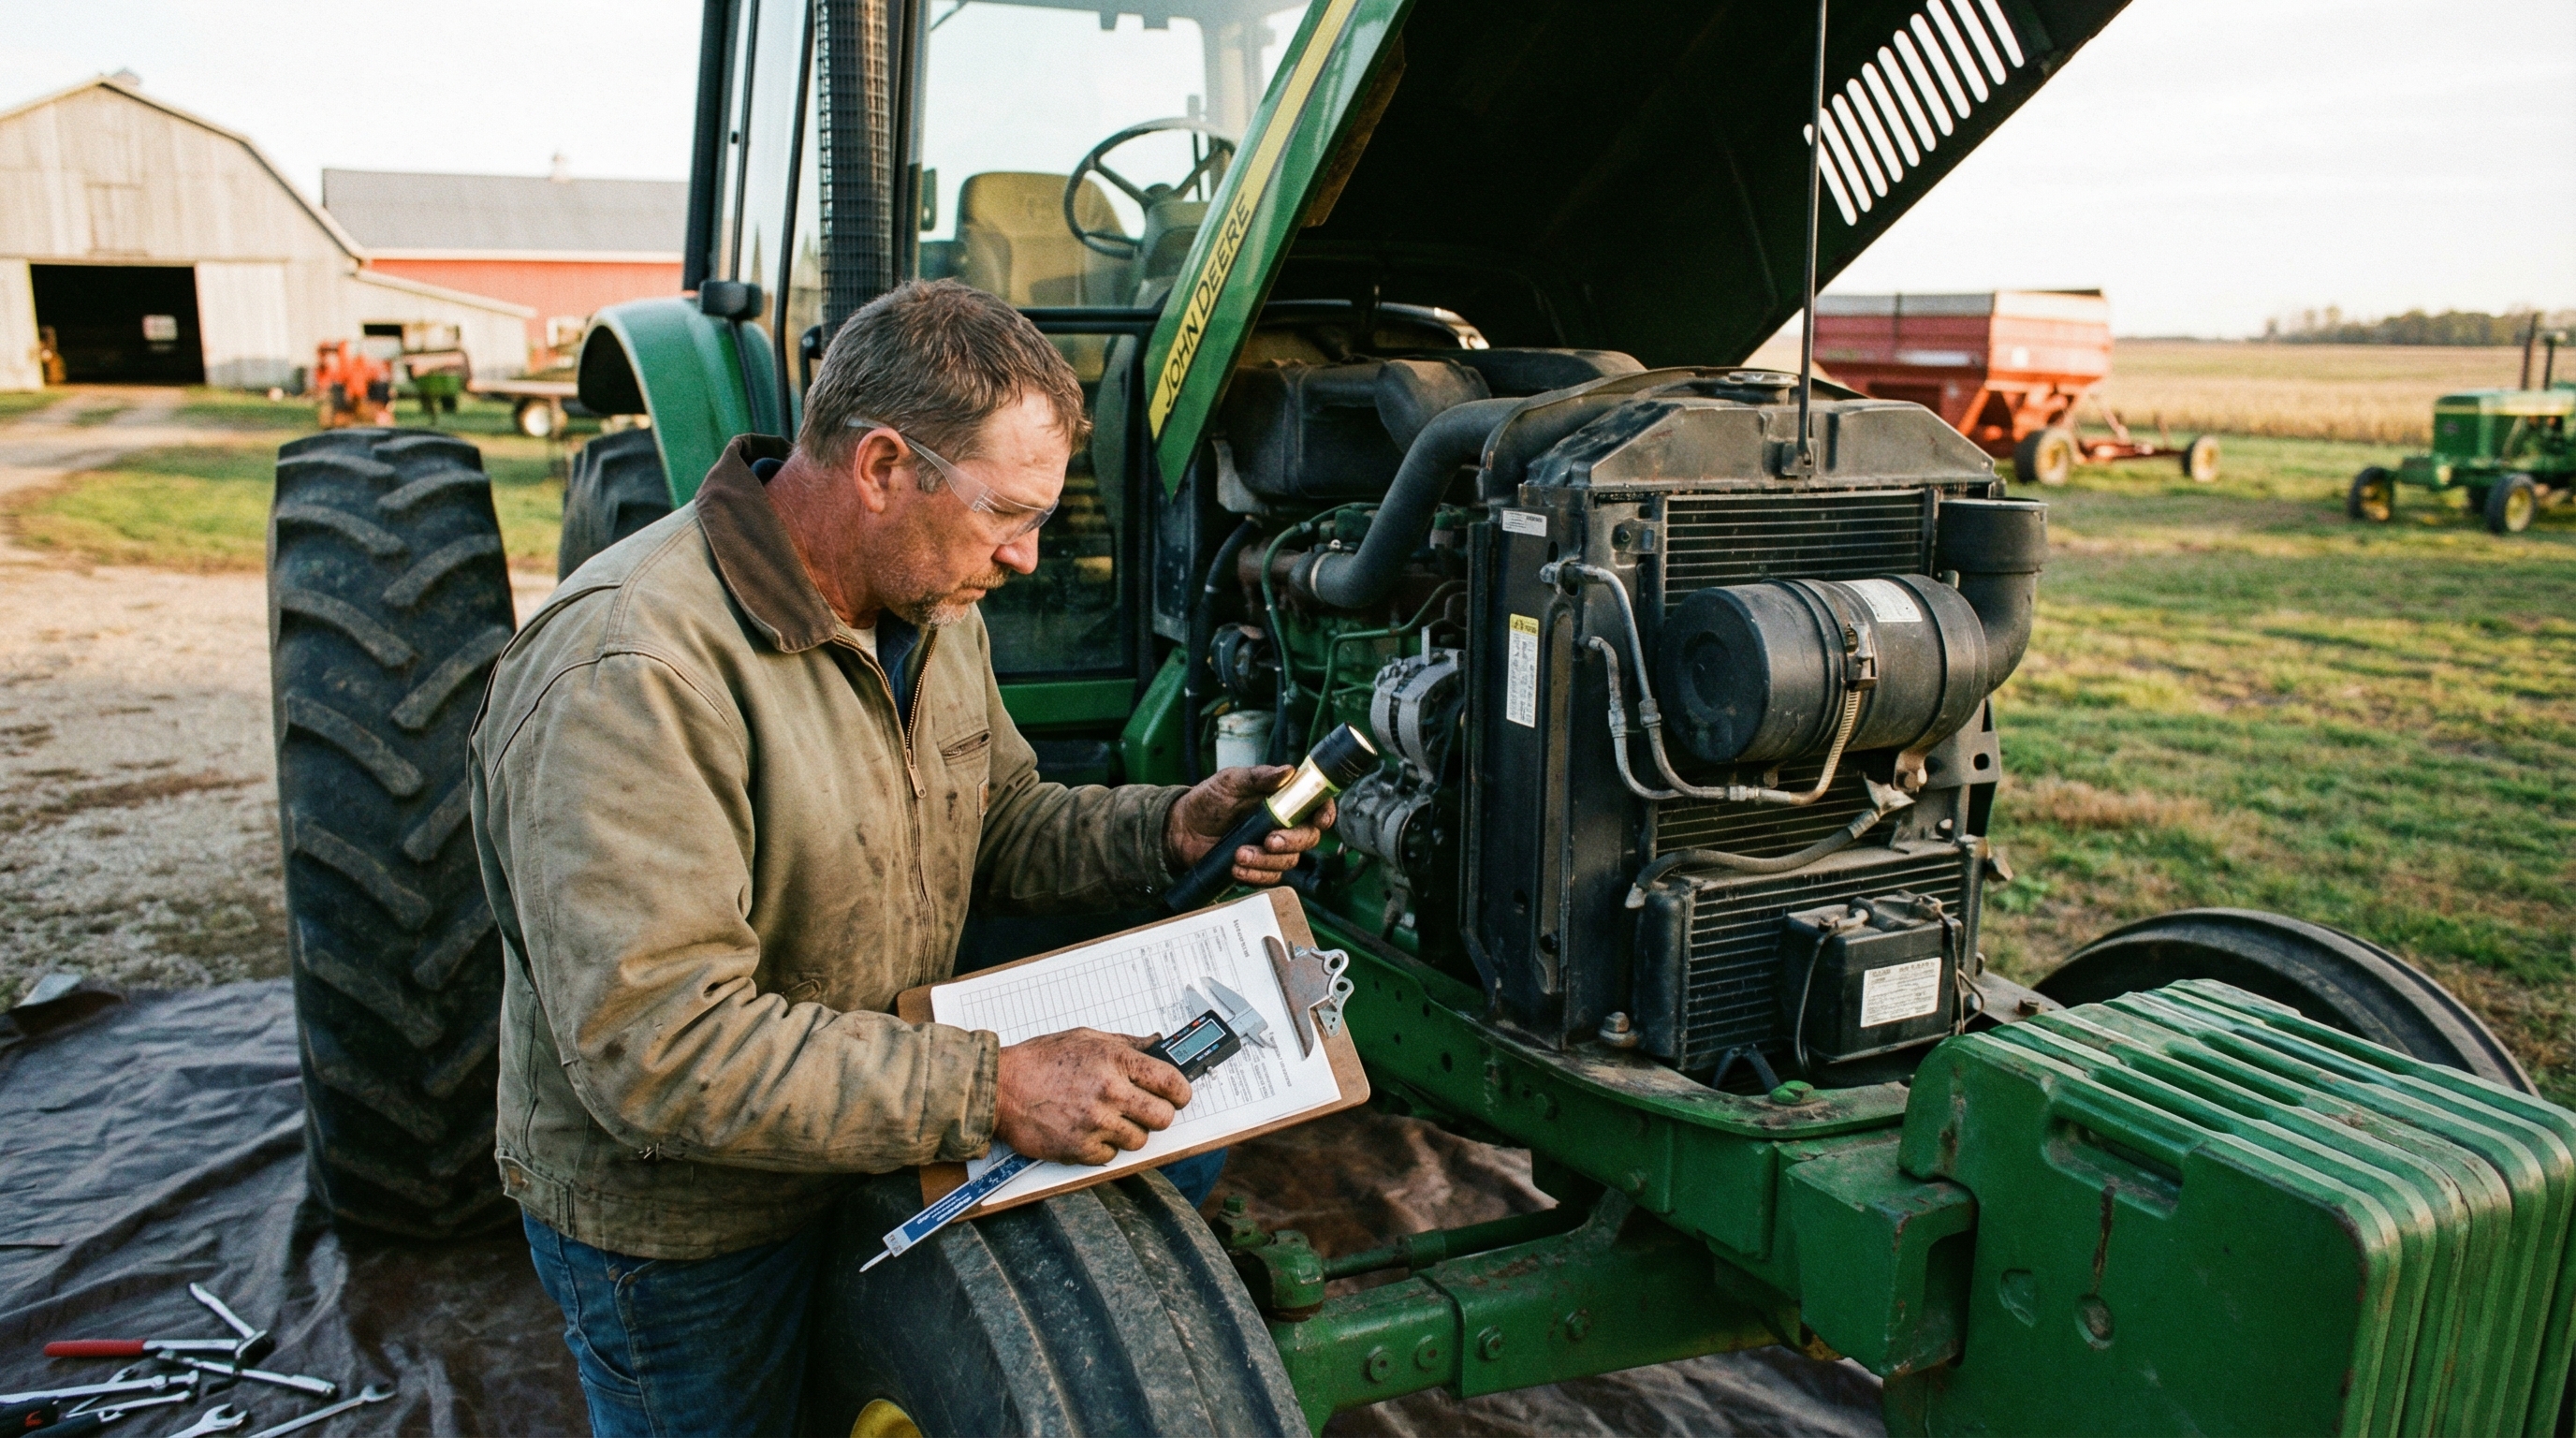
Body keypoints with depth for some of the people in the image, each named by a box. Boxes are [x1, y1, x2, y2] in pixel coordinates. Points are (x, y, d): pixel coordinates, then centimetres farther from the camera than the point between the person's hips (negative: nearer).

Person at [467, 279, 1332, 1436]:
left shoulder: (928, 606, -1)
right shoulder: (628, 672, -31)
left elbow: (992, 826, 9)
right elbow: (655, 1044, -35)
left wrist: (1166, 833, -10)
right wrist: (992, 1093, -36)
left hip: (881, 1151, 7)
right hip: (679, 1227, -7)